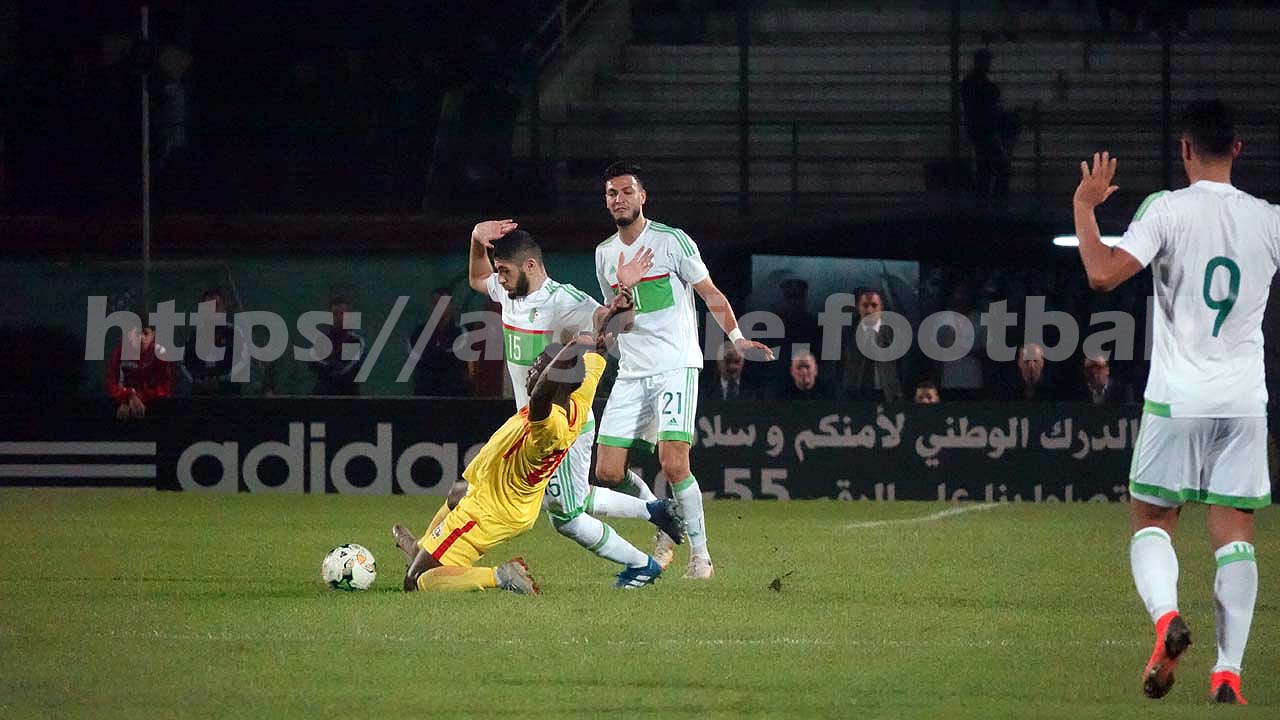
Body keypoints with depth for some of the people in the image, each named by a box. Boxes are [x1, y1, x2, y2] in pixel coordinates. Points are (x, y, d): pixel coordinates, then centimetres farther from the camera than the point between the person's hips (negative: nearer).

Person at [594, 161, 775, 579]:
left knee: (674, 464, -21)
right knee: (607, 472, -2)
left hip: (676, 367, -6)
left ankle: (700, 552, -6)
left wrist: (737, 337, -9)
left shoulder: (672, 241, -2)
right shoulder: (605, 254, 14)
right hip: (631, 373, 6)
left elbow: (710, 294, 2)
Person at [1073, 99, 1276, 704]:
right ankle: (1228, 671, -6)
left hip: (1176, 401, -2)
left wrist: (1084, 207, -3)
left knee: (1151, 521, 9)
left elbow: (1103, 273, -17)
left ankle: (1166, 616, -19)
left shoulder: (1167, 209, -7)